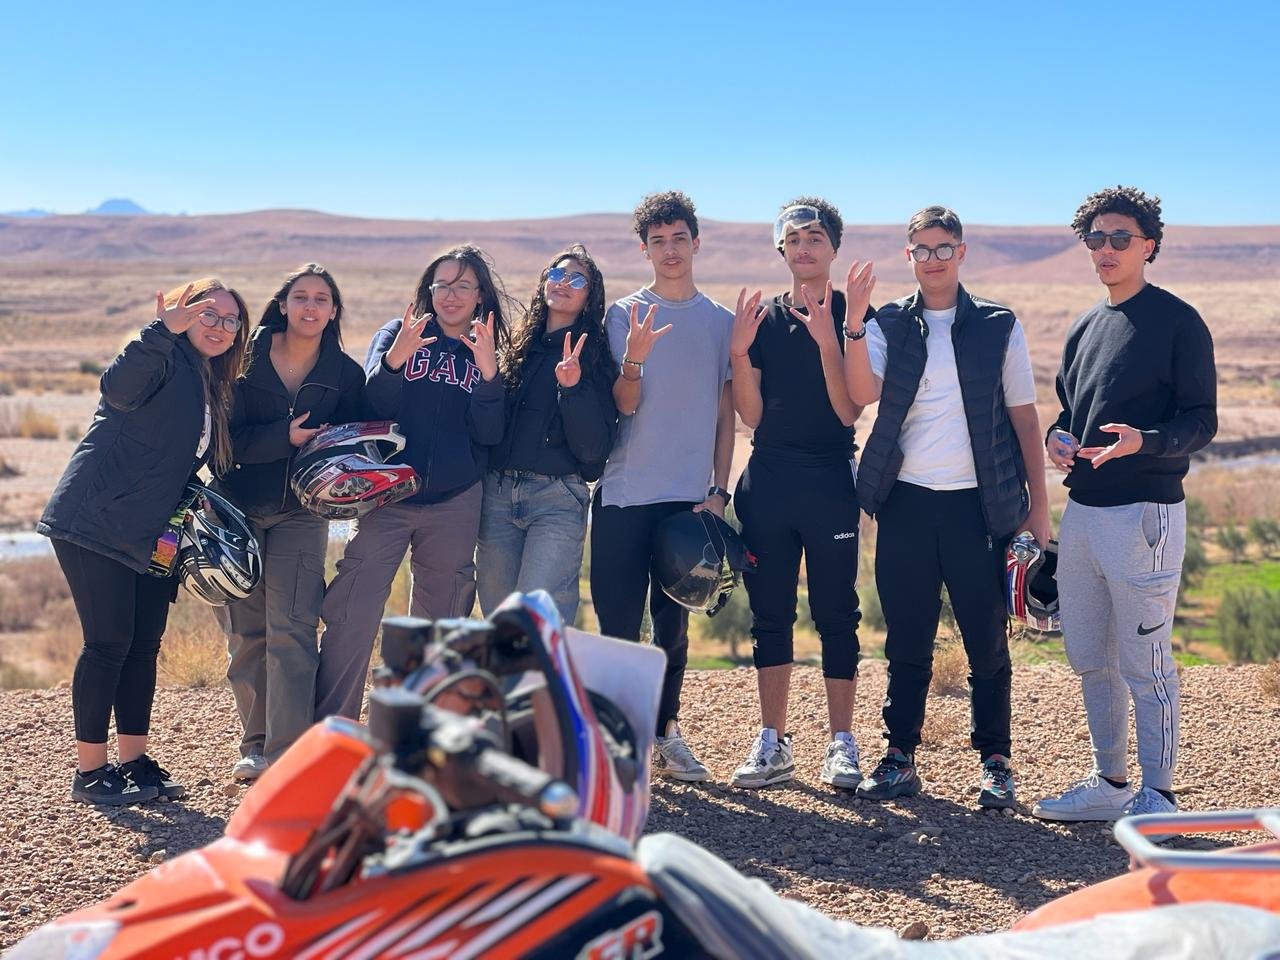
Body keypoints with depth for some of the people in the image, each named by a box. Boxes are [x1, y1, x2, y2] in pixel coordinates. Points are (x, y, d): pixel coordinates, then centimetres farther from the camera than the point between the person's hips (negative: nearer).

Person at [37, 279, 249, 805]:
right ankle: (90, 771, 1)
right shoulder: (163, 361, -10)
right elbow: (119, 386, -33)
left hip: (150, 535, 8)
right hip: (95, 521, -8)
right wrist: (164, 329, -45)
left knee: (144, 644, 9)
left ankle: (133, 759, 18)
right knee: (109, 642, -7)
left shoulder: (213, 390, 17)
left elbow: (208, 461, 23)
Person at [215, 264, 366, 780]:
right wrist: (286, 438, -23)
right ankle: (256, 743, 19)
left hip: (301, 513, -1)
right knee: (244, 631, 6)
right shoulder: (248, 360, -2)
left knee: (289, 630, -12)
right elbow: (230, 436, -10)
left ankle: (287, 756, -13)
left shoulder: (345, 374, 0)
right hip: (238, 508, 1)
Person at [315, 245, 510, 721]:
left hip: (455, 505, 2)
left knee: (439, 622, 10)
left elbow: (489, 433, -3)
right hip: (386, 497, -2)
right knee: (352, 617, -11)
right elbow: (375, 405, -7)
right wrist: (395, 359, -25)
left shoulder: (489, 354, 8)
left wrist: (488, 373, -17)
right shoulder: (396, 334, 5)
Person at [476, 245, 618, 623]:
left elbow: (594, 449, -7)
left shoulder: (596, 358, 3)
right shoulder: (520, 347, 15)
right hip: (497, 494, 4)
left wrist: (572, 387, -17)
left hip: (558, 499, -4)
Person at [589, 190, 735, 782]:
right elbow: (624, 404, -6)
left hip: (690, 495, 2)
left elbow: (725, 415, 9)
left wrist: (719, 491, 3)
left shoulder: (721, 322, 8)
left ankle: (664, 733, 17)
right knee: (618, 622, -1)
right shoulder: (624, 314, 2)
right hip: (624, 494, -2)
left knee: (673, 622, 8)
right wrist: (633, 358, -25)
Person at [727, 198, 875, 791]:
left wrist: (828, 339, -18)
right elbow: (752, 415, 4)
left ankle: (842, 744, 9)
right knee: (769, 613, 7)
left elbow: (849, 409, -8)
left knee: (835, 613, 1)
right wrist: (738, 351, -9)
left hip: (830, 480, -3)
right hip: (766, 481, 4)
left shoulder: (853, 315, 0)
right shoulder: (762, 317, 9)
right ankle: (772, 744, 15)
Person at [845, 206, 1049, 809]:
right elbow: (863, 394, -10)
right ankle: (900, 759, 16)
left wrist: (1038, 505, 3)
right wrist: (853, 326, -22)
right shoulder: (887, 325, 7)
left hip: (978, 505, -1)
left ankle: (995, 763, 14)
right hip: (906, 503, 1)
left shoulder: (999, 327, 5)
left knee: (987, 640, 3)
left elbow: (1025, 419, 6)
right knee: (906, 640, 7)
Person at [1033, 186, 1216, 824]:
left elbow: (1201, 421, -9)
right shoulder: (1085, 328, 16)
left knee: (1146, 664, -3)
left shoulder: (1177, 322, -6)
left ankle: (1157, 797, 7)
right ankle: (1109, 785, 26)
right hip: (1081, 513, 8)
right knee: (1089, 660, 13)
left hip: (1145, 514, -8)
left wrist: (1142, 442, -28)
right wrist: (1055, 437, 2)